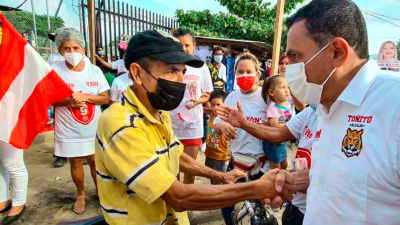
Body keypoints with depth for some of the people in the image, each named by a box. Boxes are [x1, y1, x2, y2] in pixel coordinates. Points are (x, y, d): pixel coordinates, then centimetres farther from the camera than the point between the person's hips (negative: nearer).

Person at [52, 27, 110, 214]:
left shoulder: (95, 70, -4)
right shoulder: (55, 70, -8)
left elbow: (105, 98, -3)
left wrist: (85, 96, -20)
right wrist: (69, 101, -23)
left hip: (94, 129, 1)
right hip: (69, 131, 0)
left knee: (95, 161, 12)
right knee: (76, 163, 13)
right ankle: (81, 194, 37)